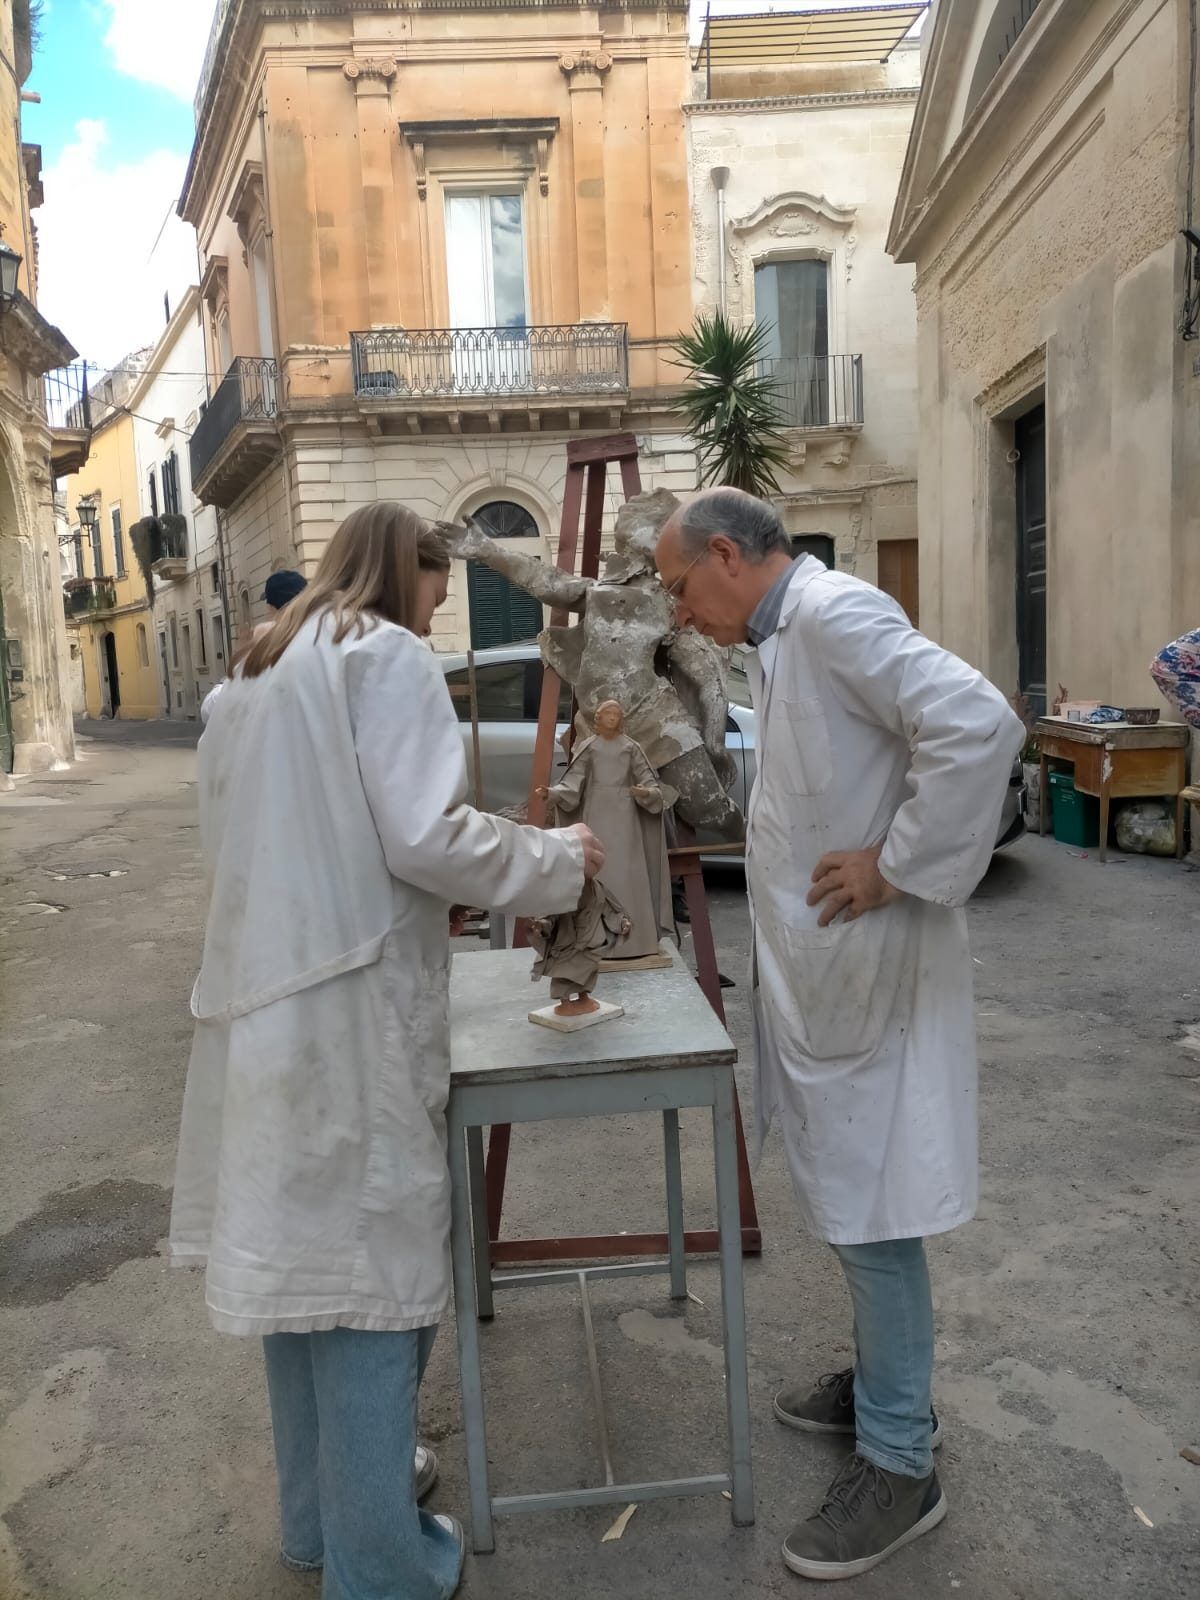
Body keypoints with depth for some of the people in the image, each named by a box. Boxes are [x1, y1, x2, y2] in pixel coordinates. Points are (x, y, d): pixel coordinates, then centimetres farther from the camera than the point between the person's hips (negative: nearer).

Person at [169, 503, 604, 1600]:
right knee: (370, 1256, 2)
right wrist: (559, 859, -5)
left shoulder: (261, 670, 18)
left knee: (295, 1245, 17)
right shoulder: (387, 656, -7)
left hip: (264, 997, 9)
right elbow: (425, 836, -18)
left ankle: (319, 1507, 35)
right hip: (353, 1006, -9)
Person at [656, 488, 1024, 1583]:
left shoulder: (833, 611, -17)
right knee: (844, 1195, 21)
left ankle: (900, 1464, 20)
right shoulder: (780, 639, 13)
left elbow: (978, 725, -29)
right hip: (817, 971, 10)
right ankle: (881, 1383, 40)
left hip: (870, 974, -10)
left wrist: (898, 866, -23)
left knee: (872, 1213, 2)